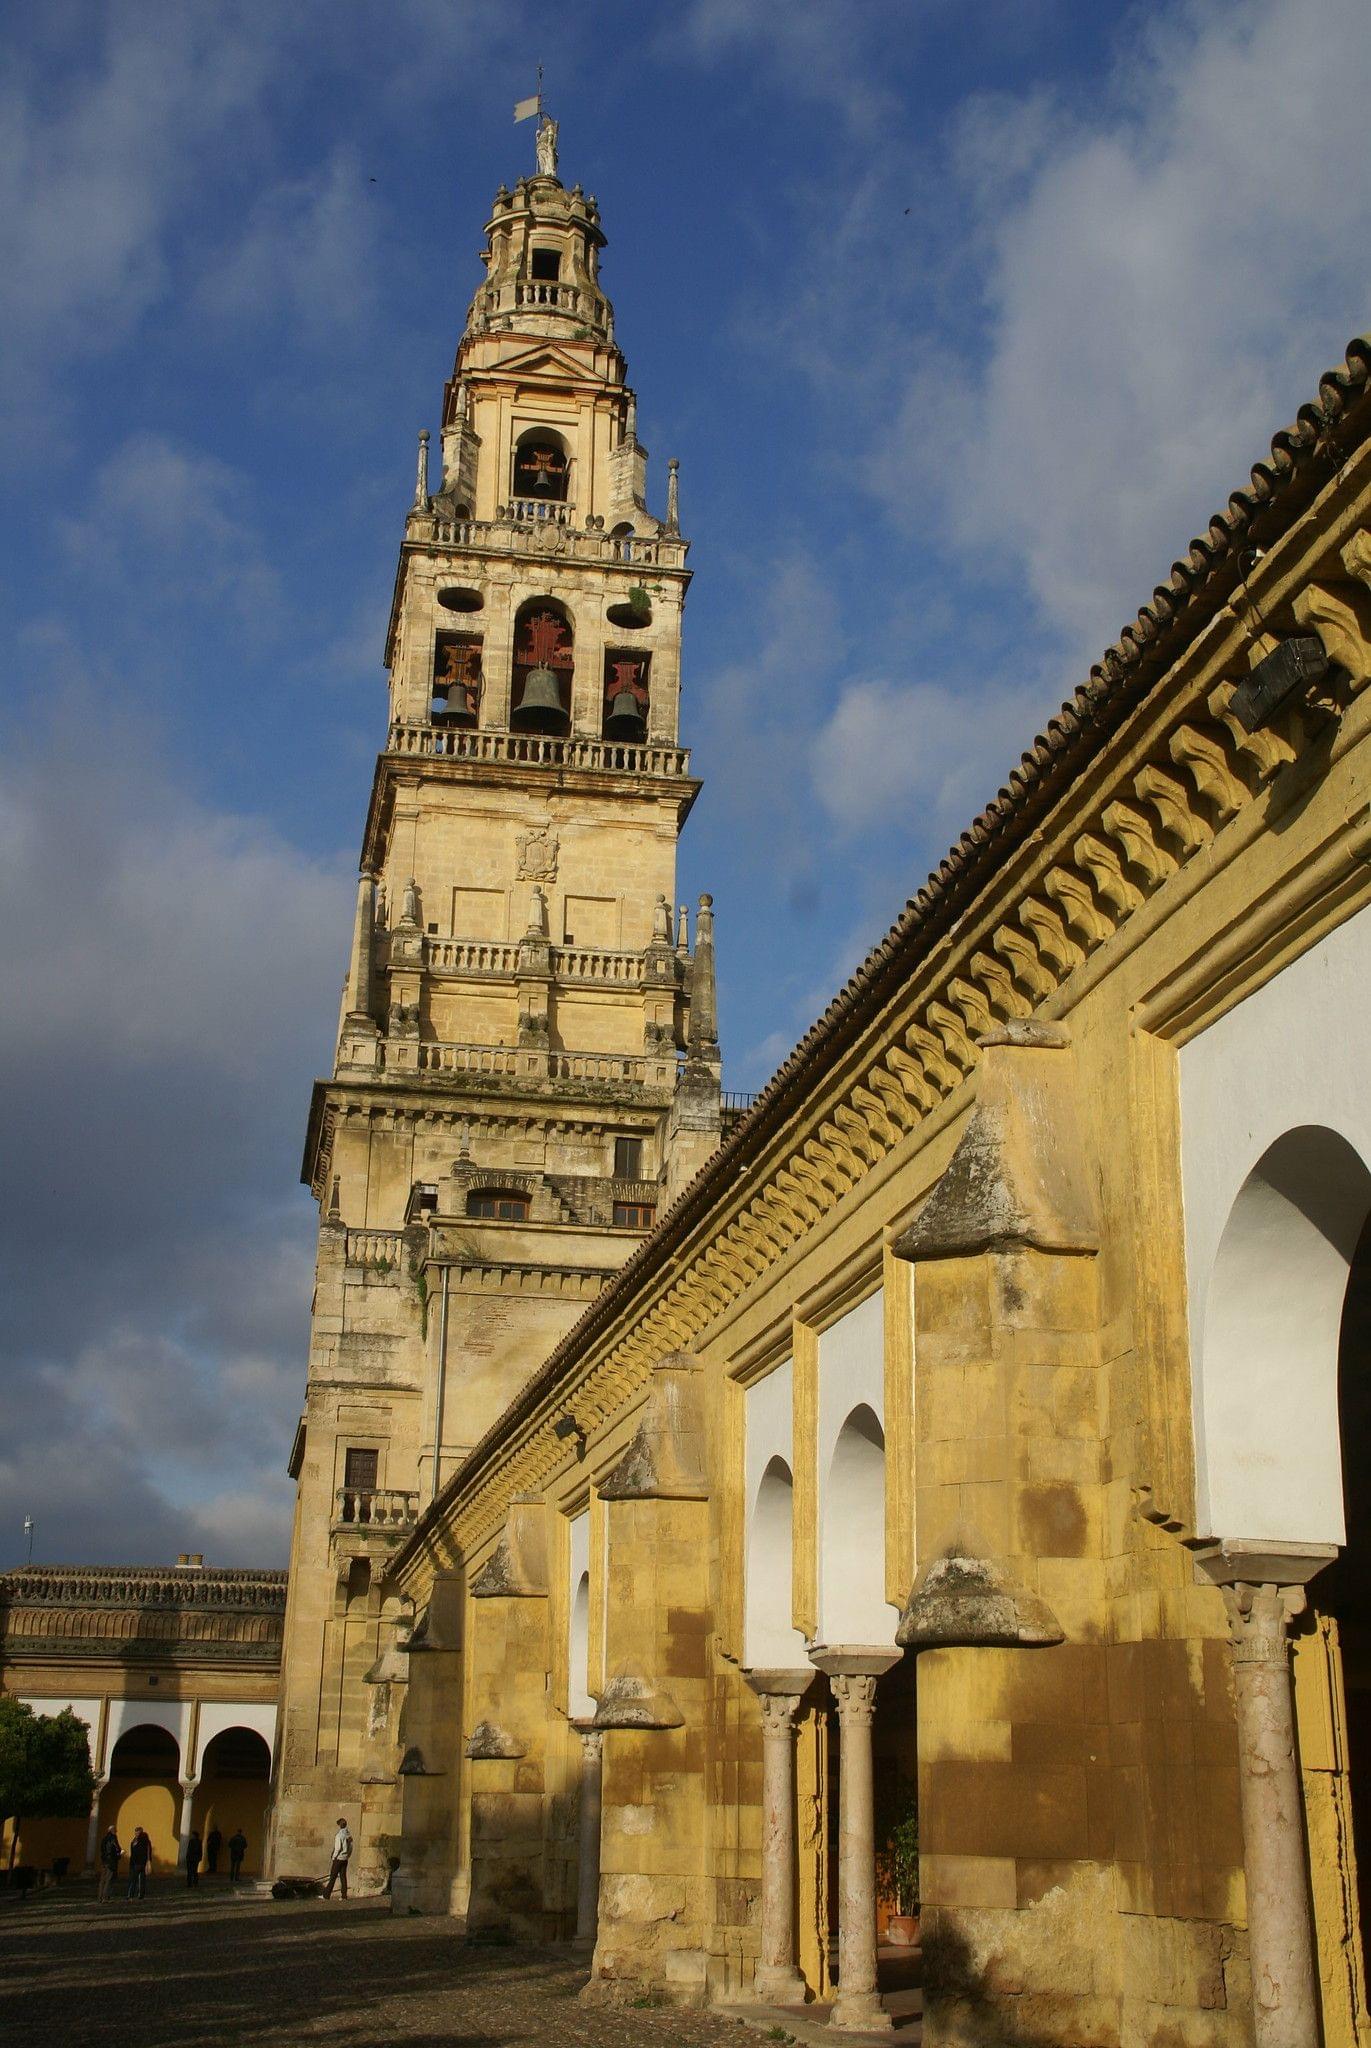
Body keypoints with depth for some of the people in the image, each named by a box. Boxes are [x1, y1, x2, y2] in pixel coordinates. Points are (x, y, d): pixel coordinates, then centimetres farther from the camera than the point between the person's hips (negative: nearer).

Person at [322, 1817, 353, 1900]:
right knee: (343, 1877, 7)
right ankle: (344, 1895, 5)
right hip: (345, 1859, 7)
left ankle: (326, 1895, 0)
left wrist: (334, 1857, -10)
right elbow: (351, 1847, 10)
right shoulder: (349, 1836, 8)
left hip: (338, 1859, -7)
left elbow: (338, 1848, -18)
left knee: (333, 1877, -2)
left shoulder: (339, 1835, -14)